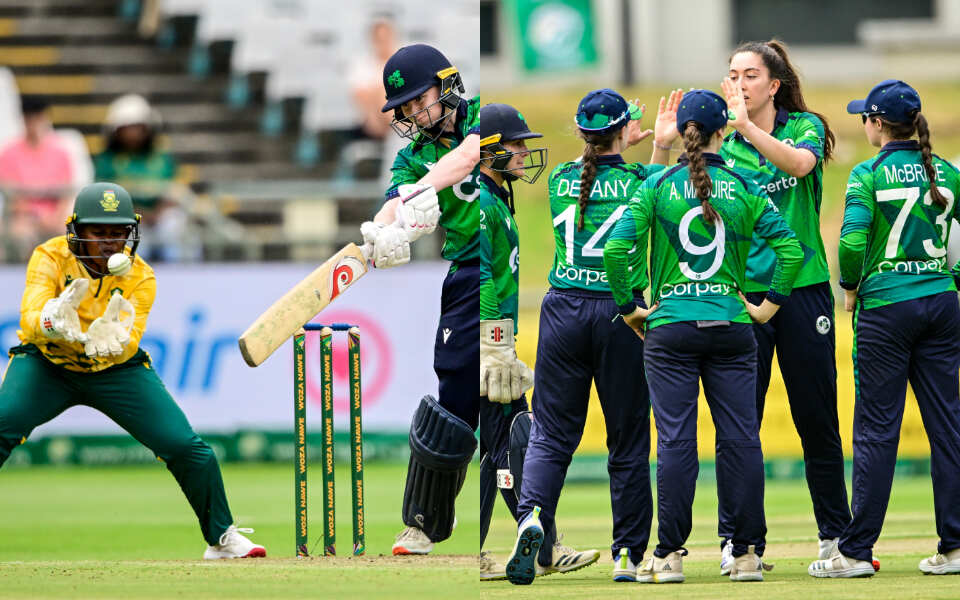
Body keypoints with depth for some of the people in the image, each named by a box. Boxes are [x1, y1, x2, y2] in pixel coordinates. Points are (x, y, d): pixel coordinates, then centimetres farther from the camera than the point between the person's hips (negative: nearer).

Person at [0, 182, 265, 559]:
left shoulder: (140, 277, -15)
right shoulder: (50, 258, -20)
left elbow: (128, 343, -27)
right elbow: (31, 315, -35)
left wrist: (112, 340, -51)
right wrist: (54, 321, -59)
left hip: (116, 369, 1)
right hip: (46, 364, -1)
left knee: (185, 446, -9)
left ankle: (221, 537, 12)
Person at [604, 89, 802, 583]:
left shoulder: (658, 186, -1)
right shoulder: (745, 190, 2)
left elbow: (616, 249, -9)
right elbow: (791, 249, -5)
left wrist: (628, 308, 2)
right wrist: (769, 305, 5)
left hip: (670, 328, -1)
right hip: (732, 328, 1)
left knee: (676, 441, -1)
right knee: (740, 439, 3)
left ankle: (669, 555, -1)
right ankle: (747, 554, 5)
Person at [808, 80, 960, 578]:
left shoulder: (869, 175, -8)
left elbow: (852, 241, -18)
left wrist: (850, 288, -2)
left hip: (886, 306, -5)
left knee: (876, 429, -2)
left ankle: (856, 551, 0)